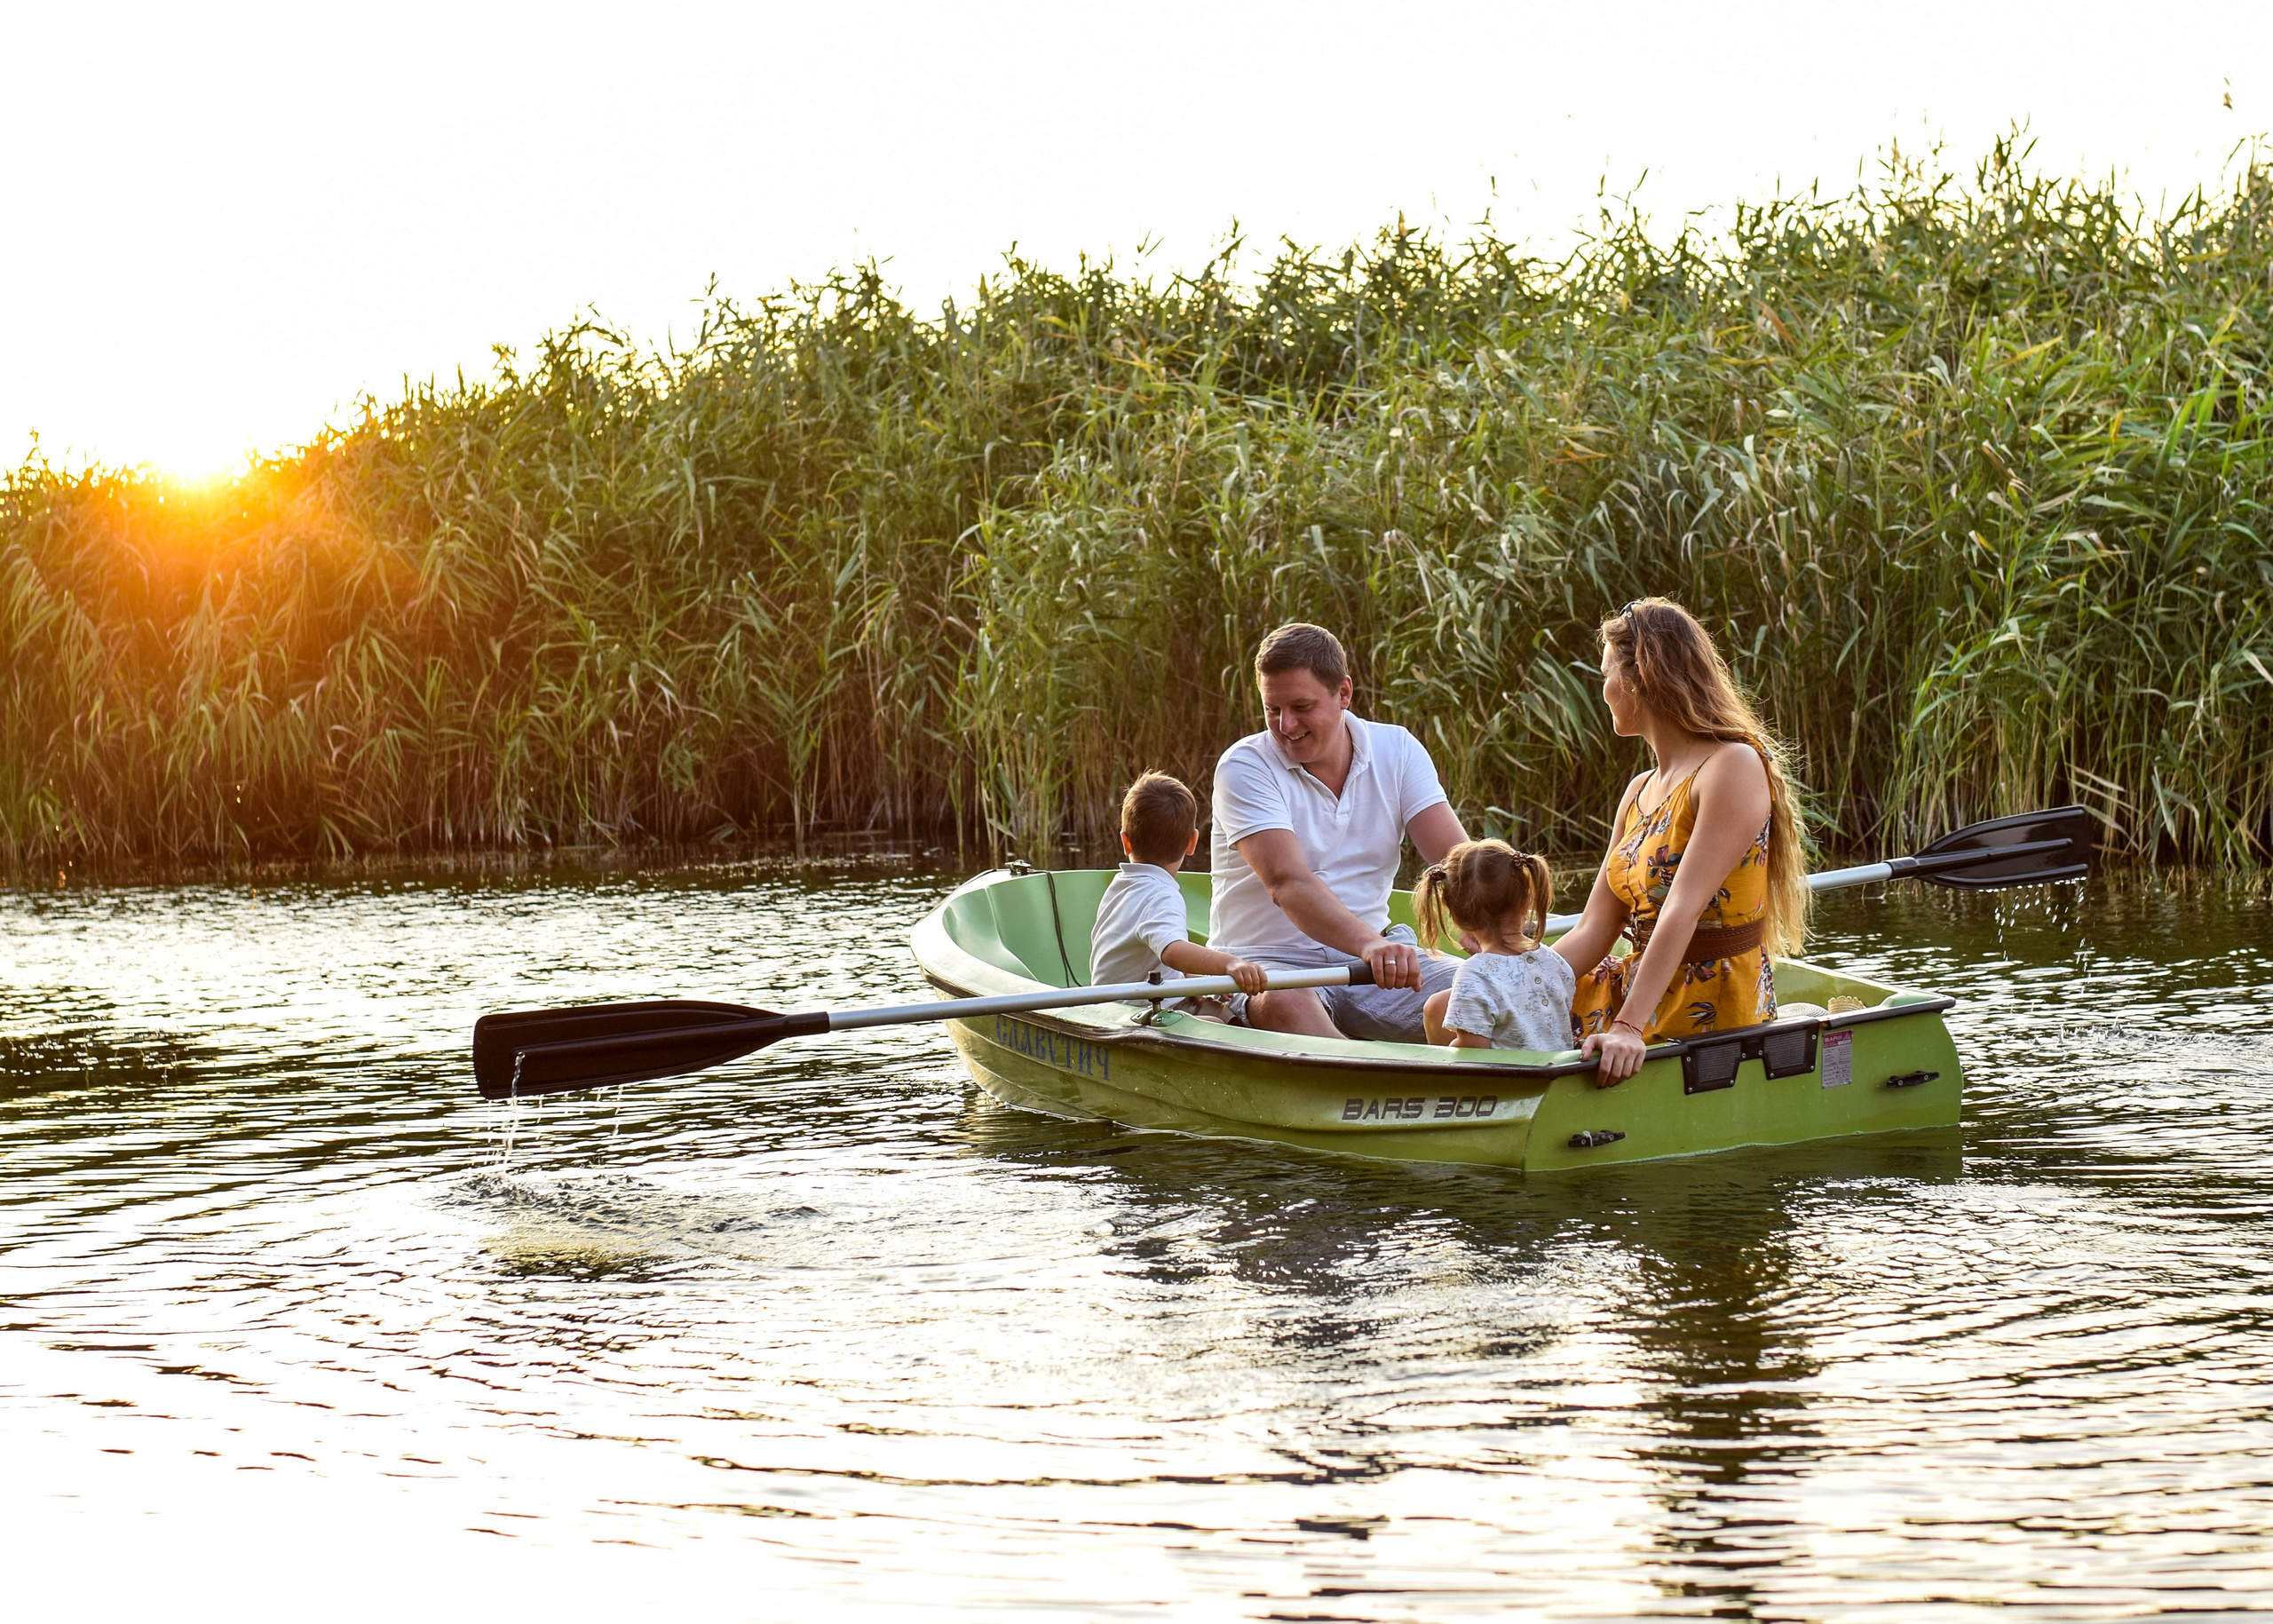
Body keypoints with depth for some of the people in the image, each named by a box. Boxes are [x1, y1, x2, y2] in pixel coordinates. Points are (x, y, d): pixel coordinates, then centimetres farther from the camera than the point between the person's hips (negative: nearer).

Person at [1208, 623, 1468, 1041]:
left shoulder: (1397, 751, 4)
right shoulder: (1244, 767, -10)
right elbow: (1287, 882, -25)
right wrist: (1369, 944, -44)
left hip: (1378, 960, 4)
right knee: (1286, 1004, -39)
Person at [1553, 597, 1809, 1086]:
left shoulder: (1733, 768, -13)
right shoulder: (1641, 792, 13)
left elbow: (1683, 910, -24)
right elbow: (1592, 932, 7)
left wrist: (1630, 1027, -32)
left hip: (1710, 1006, -8)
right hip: (1642, 987, 8)